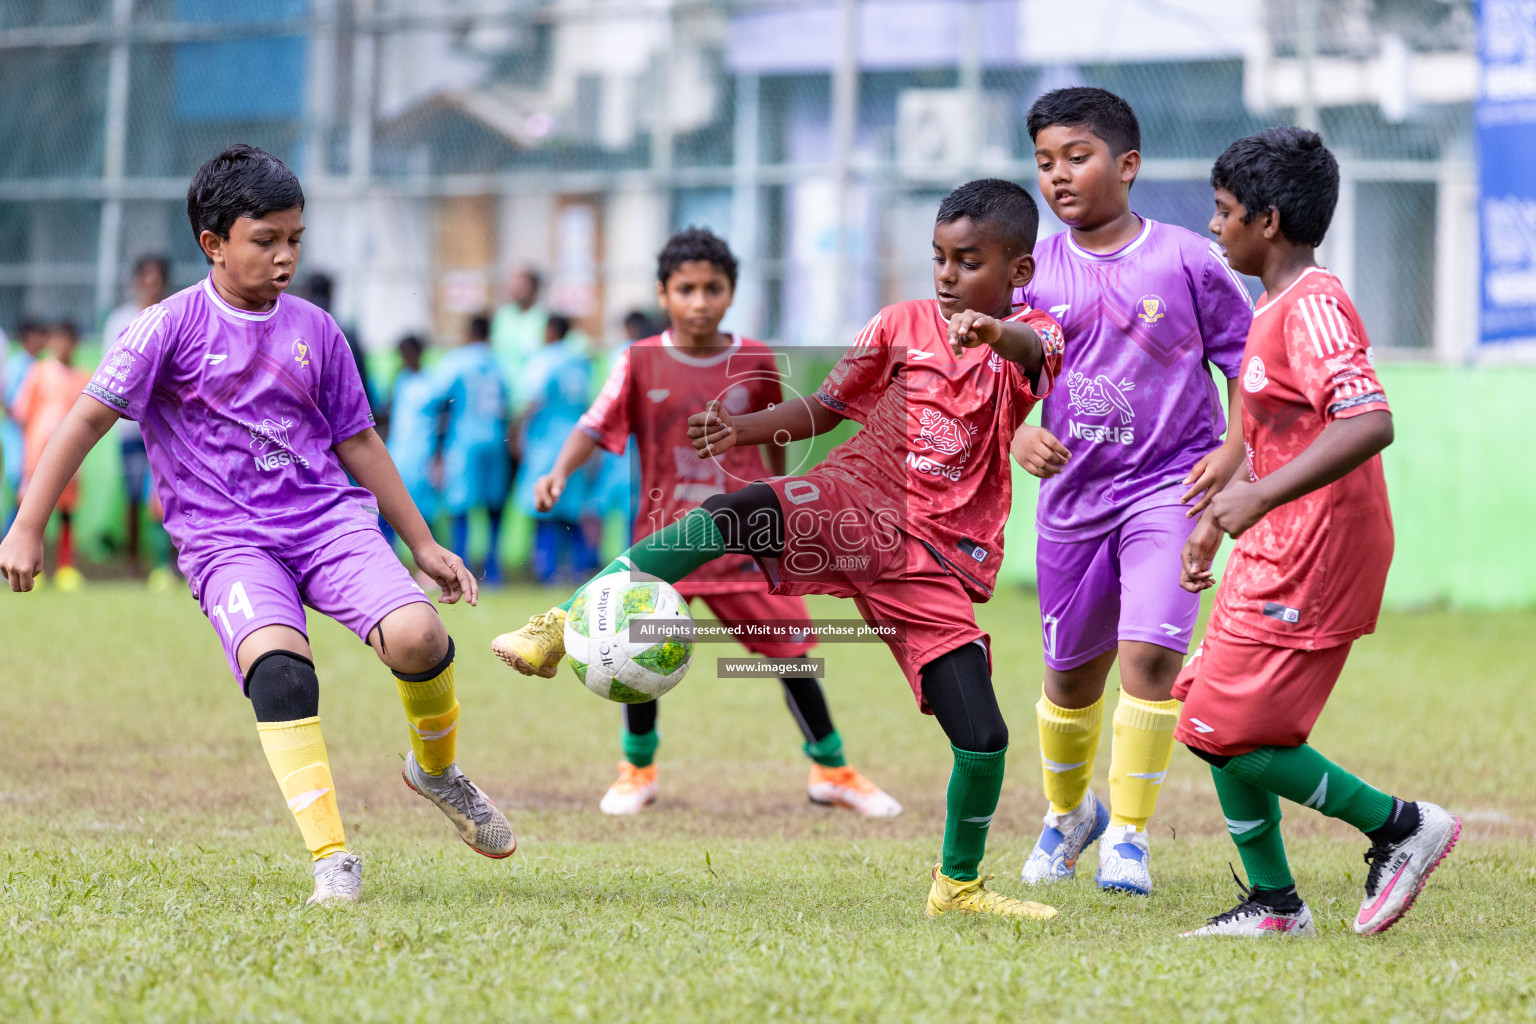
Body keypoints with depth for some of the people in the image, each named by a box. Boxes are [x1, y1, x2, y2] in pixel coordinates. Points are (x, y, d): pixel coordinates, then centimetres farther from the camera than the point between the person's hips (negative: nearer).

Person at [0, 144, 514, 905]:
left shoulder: (313, 330, 10)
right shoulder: (173, 327, -2)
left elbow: (356, 443, 19)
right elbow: (89, 417, -3)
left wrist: (424, 545, 20)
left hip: (329, 516, 3)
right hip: (226, 541, -3)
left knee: (416, 637, -22)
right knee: (277, 663, -32)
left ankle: (436, 770, 10)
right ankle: (330, 857, -28)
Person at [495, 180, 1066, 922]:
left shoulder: (1025, 335, 2)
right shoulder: (902, 324, 10)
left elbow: (1035, 353, -24)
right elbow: (826, 407, 18)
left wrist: (992, 333, -48)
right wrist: (742, 429, 0)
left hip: (936, 561, 0)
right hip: (855, 503, 0)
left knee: (984, 736, -8)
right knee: (735, 515, -31)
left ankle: (958, 885, 17)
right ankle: (564, 628, -28)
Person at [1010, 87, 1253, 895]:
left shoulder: (1186, 260, -6)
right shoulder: (1034, 272, 0)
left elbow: (1247, 359, 2)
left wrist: (1232, 450, -11)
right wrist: (1019, 436, -17)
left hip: (1168, 486, -3)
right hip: (1074, 490, 3)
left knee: (1150, 651, -19)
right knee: (1072, 672, 13)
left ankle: (1128, 832, -7)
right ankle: (1068, 812, 40)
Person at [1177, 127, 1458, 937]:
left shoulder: (1312, 308, -17)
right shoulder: (1277, 308, 15)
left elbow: (1368, 423, -32)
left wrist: (1260, 497, -36)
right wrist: (1216, 522, 27)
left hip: (1310, 562, -10)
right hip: (1276, 557, 10)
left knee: (1228, 734, -9)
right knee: (1210, 718, 12)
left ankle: (1400, 826, 0)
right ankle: (1273, 904, 19)